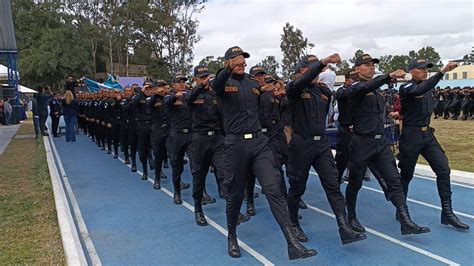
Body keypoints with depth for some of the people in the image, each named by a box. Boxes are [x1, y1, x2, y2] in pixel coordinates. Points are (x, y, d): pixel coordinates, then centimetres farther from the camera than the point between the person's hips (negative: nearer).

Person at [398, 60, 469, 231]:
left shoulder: (429, 88, 11)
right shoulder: (406, 88, -11)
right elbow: (420, 90, -34)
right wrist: (442, 72, -43)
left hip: (428, 135, 6)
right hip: (411, 136, -6)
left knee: (443, 170, -5)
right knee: (406, 175, 6)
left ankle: (447, 213, 1)